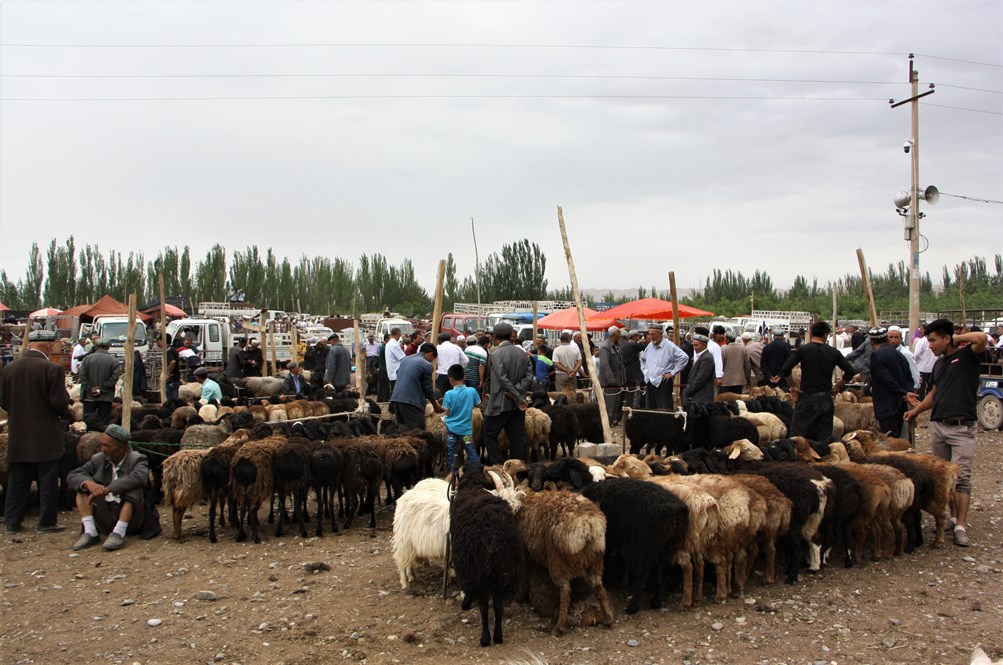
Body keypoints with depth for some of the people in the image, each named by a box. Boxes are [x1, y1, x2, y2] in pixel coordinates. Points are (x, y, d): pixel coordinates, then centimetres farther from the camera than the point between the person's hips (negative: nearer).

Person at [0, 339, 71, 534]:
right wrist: (66, 414, 5)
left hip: (18, 435, 5)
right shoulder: (52, 369, -16)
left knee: (17, 481, 14)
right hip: (46, 436, -5)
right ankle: (46, 522, 9)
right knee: (47, 481, 4)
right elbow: (59, 403, -15)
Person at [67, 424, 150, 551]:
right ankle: (90, 533, -18)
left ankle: (118, 533, -31)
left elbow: (139, 478, -28)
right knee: (83, 485, -6)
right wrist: (89, 483, -25)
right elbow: (72, 475, -3)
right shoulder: (98, 459, 7)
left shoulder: (137, 460, -6)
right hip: (105, 520, 4)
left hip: (130, 518, -4)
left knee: (133, 489, -27)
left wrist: (107, 490, -35)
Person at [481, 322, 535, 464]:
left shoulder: (495, 354, -11)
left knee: (489, 434, 6)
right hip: (518, 404, 6)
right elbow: (529, 376, 0)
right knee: (517, 437, 10)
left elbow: (503, 378, -19)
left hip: (500, 403, -6)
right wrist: (518, 391, -9)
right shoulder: (522, 353, 7)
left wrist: (518, 398, -16)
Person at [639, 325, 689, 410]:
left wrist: (672, 372, -13)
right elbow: (643, 359, 29)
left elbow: (684, 357, -15)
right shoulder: (649, 346, 11)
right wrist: (645, 371, 15)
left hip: (663, 383, -7)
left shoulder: (669, 346, -9)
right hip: (649, 382, 7)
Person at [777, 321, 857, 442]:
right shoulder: (833, 352, 3)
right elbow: (850, 371, 4)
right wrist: (837, 387, 13)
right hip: (826, 399, 3)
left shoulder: (802, 350, -6)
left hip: (807, 398, -3)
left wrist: (793, 386, -1)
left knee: (797, 436, 1)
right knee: (825, 438, 11)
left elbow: (785, 369, -15)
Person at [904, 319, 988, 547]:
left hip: (962, 427, -7)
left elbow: (982, 338, -25)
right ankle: (953, 517, 20)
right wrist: (917, 410, 18)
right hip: (938, 425, 7)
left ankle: (961, 527, -8)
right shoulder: (939, 364, 17)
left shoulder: (967, 355, -4)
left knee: (961, 477, -8)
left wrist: (958, 338, -8)